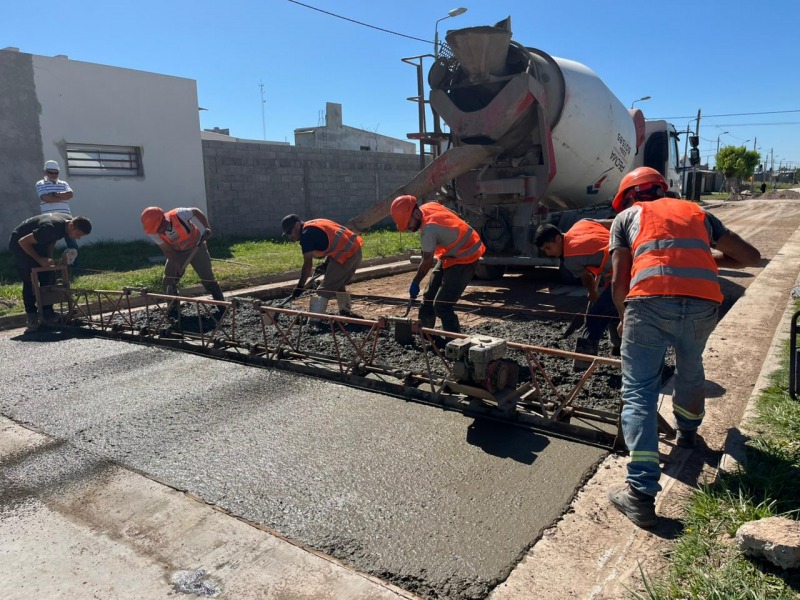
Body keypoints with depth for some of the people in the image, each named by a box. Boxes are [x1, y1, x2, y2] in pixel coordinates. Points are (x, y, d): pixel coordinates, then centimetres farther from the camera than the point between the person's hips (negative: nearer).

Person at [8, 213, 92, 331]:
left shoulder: (69, 222, -12)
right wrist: (40, 260, -26)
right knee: (29, 280, -14)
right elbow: (23, 242, -30)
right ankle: (32, 318, -9)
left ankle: (47, 312, 2)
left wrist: (49, 259, -4)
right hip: (19, 243, -8)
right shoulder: (51, 228, -39)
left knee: (47, 277, -2)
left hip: (35, 242, 8)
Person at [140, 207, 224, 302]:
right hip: (177, 252, 4)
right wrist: (177, 264, -27)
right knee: (168, 282, -3)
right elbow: (167, 250, -15)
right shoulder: (155, 233, -22)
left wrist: (207, 227, -22)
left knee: (208, 279, -3)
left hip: (196, 248, -3)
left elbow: (196, 211, -15)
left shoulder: (178, 215, -33)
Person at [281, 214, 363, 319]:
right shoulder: (315, 225, 18)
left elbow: (308, 264, -12)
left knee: (325, 290, -2)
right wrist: (326, 264, 19)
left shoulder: (306, 234, -9)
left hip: (346, 255, -9)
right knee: (339, 286, 25)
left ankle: (314, 320, -1)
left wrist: (300, 286, -8)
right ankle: (346, 312, 33)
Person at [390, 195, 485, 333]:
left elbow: (427, 262, -22)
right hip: (451, 255, 10)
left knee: (442, 306, -16)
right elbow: (454, 215, 11)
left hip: (464, 258, -10)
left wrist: (415, 283, -8)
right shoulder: (429, 207, -6)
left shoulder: (429, 229, -31)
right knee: (428, 297, 15)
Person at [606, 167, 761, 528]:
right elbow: (751, 256, 29)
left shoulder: (627, 216, 21)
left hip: (650, 301, -3)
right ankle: (687, 431, 55)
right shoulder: (697, 212, 30)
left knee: (639, 393, 2)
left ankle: (641, 493, -5)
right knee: (690, 369, 32)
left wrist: (624, 318, 28)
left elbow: (619, 281, 11)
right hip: (703, 303, 4)